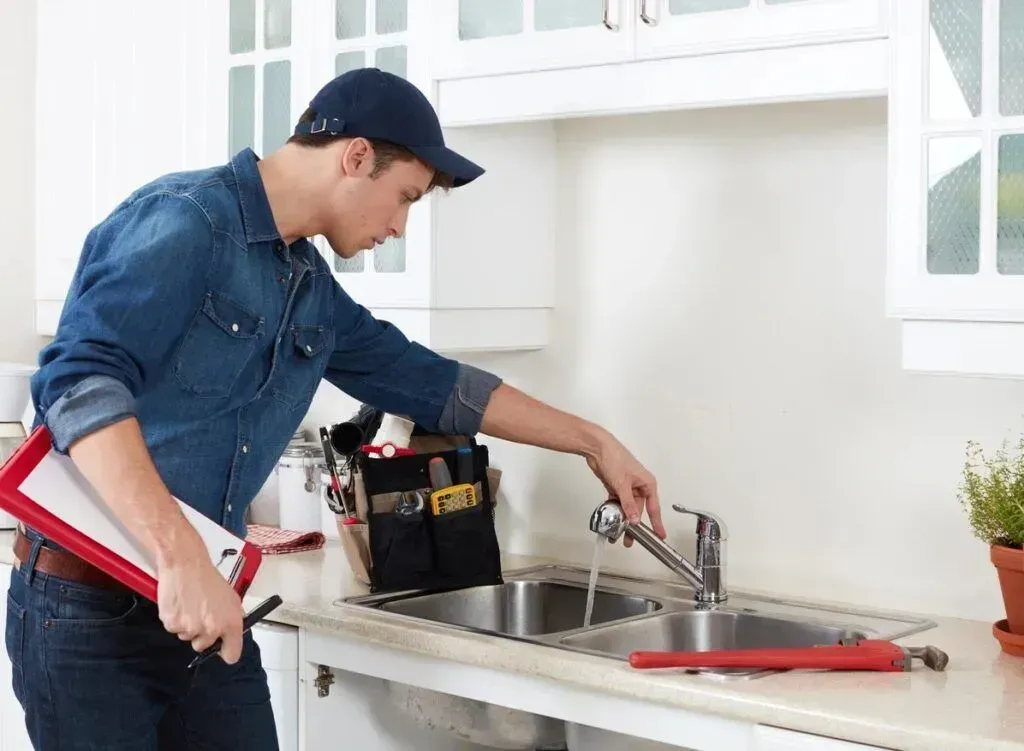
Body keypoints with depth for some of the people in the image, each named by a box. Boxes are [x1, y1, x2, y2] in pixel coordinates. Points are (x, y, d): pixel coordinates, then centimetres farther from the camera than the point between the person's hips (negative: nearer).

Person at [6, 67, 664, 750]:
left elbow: (430, 382, 21)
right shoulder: (182, 221, -15)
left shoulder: (313, 291, 10)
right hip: (89, 608, -7)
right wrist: (181, 559, -35)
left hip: (210, 609, 8)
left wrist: (594, 442, 24)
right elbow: (79, 380, -28)